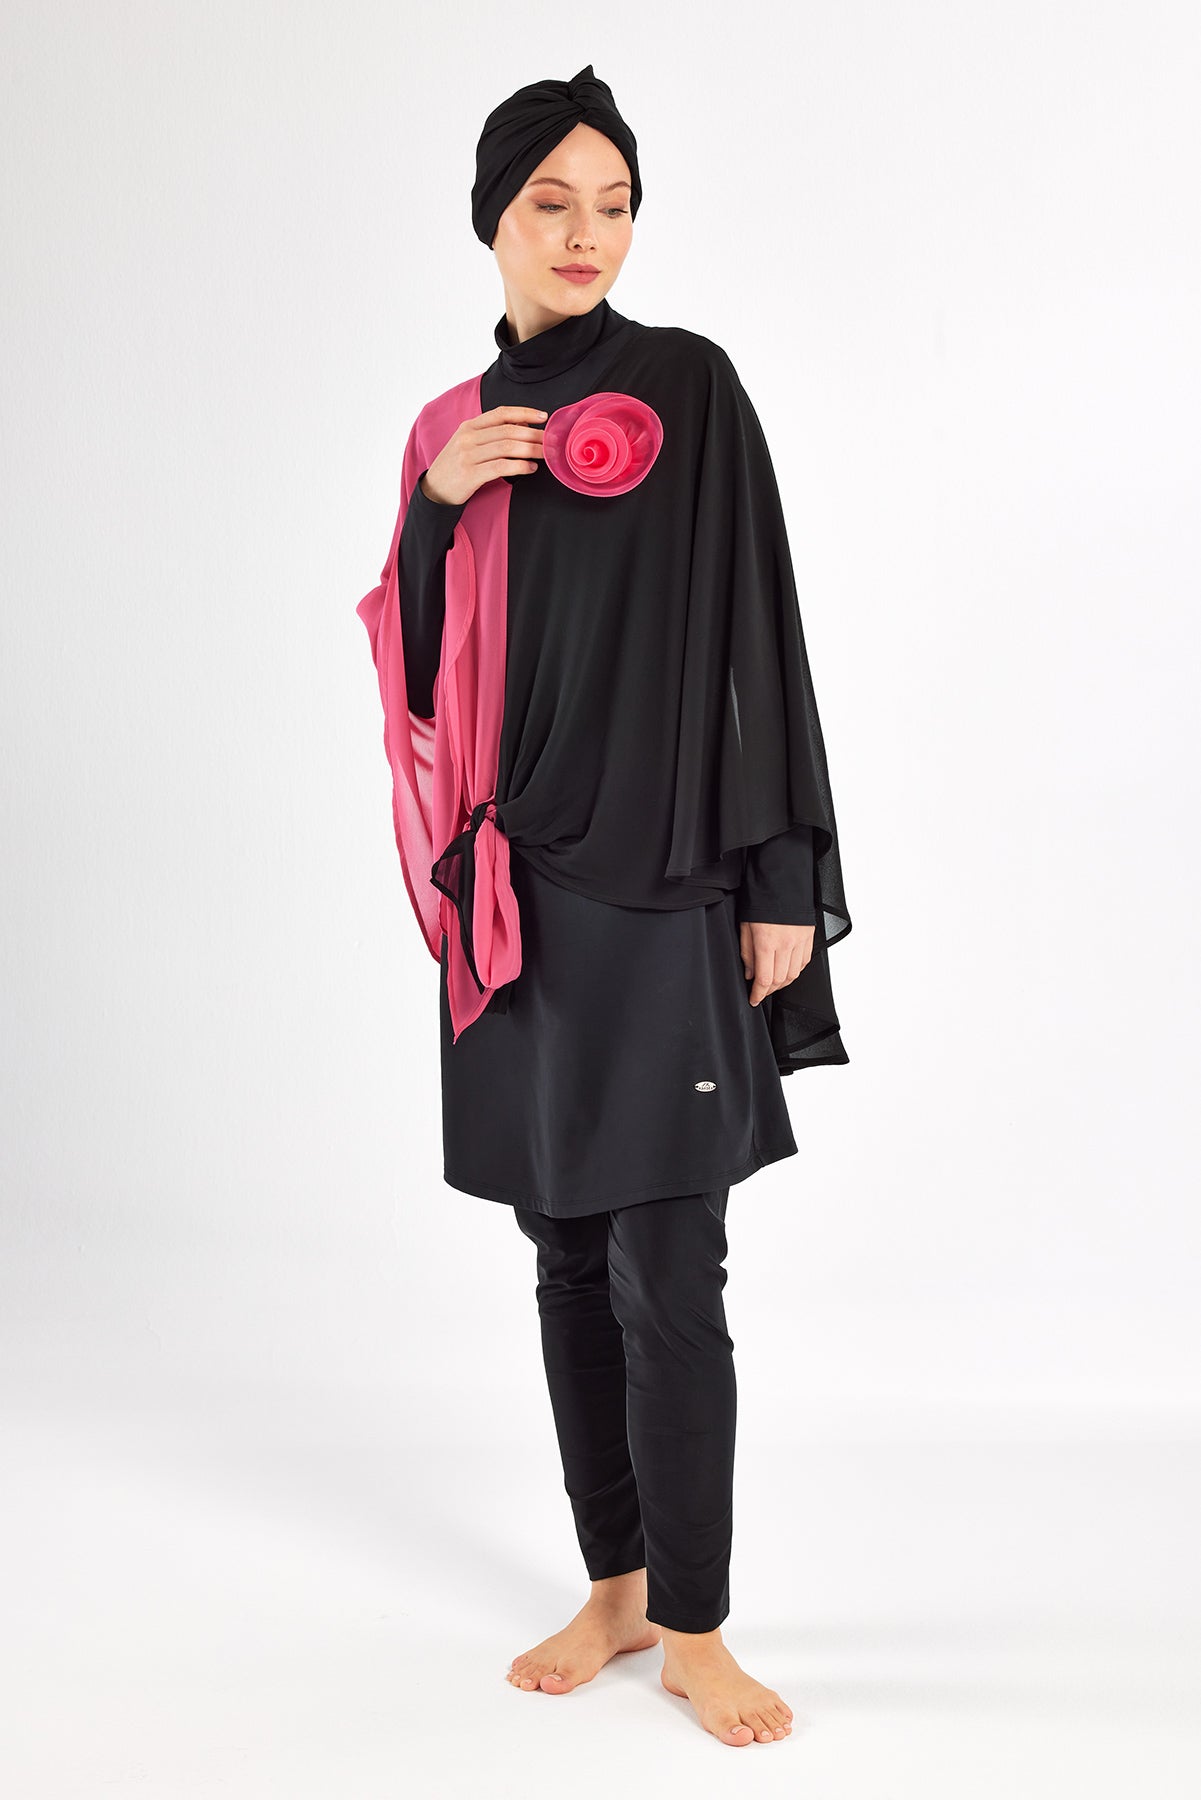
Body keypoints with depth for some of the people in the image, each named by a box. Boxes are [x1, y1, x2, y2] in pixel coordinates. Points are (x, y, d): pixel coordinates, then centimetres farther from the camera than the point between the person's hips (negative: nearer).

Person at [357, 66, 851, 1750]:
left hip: (657, 885, -5)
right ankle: (615, 1586, 25)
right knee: (568, 1252, 11)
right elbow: (414, 658, 12)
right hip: (512, 886, 5)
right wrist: (433, 505, -5)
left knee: (666, 1272, -5)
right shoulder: (456, 425, 13)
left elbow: (758, 631, -6)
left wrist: (785, 887, -11)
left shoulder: (687, 383, -2)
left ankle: (695, 1629, 10)